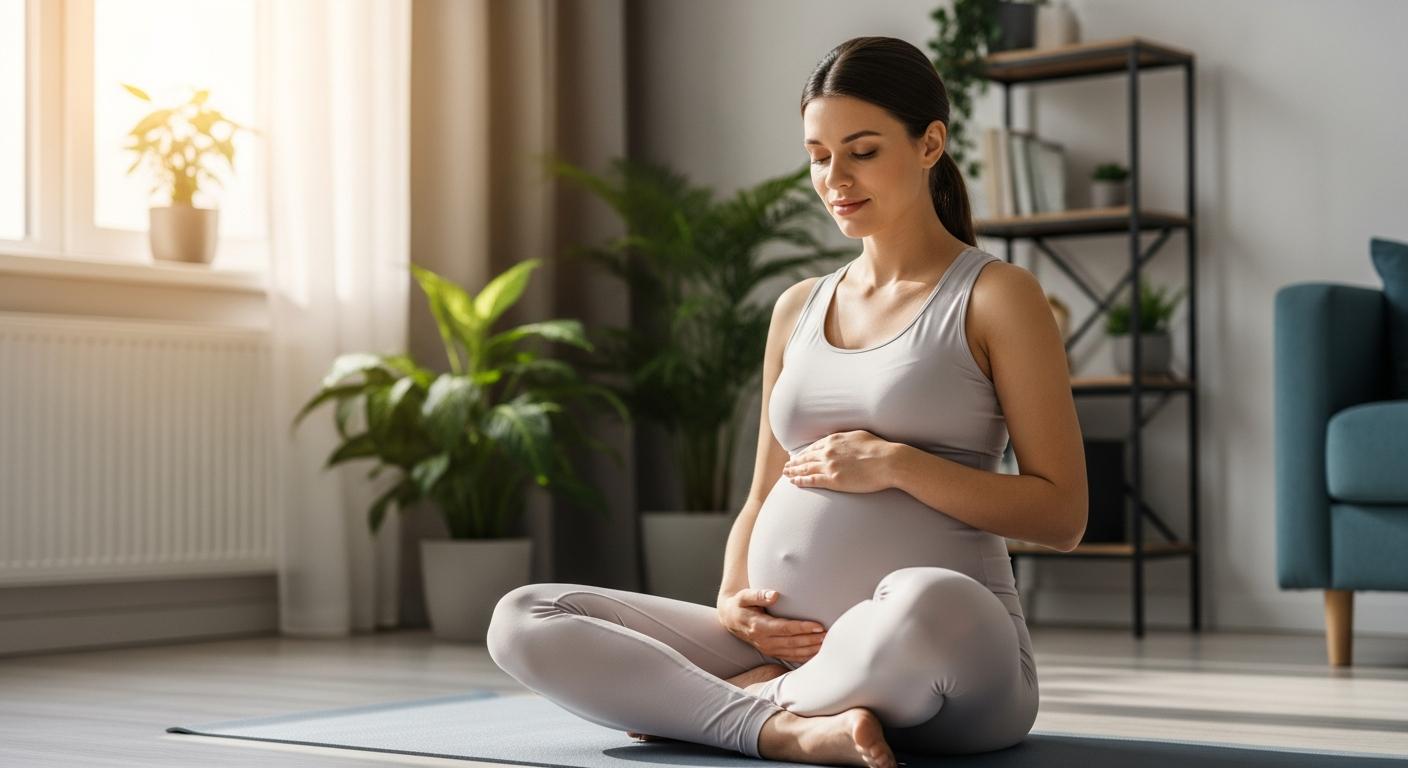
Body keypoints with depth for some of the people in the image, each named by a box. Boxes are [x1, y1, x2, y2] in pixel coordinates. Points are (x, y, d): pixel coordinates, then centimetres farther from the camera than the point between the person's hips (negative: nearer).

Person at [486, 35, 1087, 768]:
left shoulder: (996, 296, 1)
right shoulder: (798, 308, 17)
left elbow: (1062, 514, -4)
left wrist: (895, 465, -14)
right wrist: (733, 605, -1)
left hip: (946, 658, -5)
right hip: (785, 647, 5)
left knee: (924, 604, -42)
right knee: (523, 621, -10)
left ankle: (741, 701, -14)